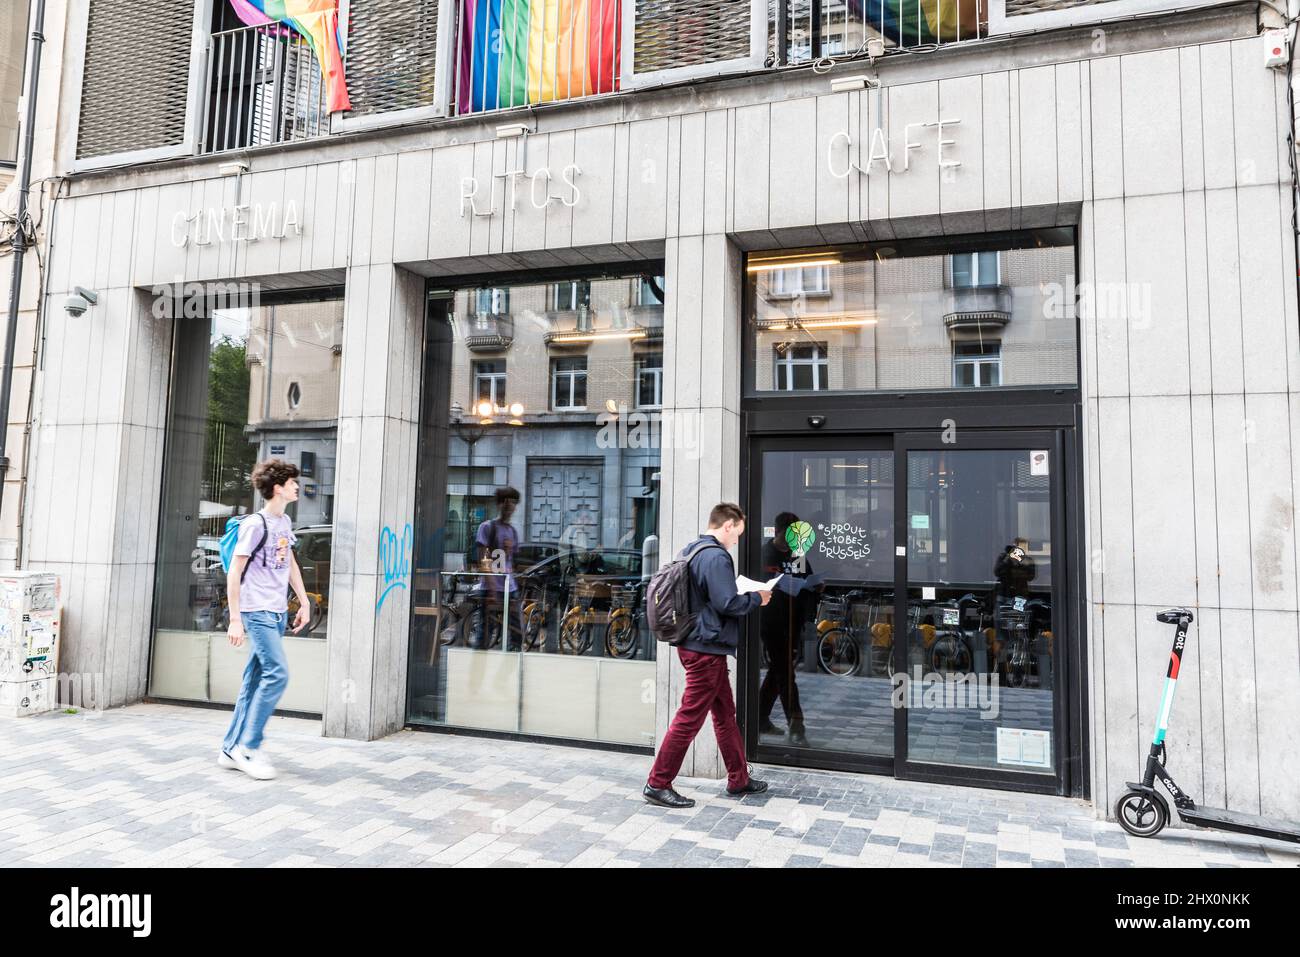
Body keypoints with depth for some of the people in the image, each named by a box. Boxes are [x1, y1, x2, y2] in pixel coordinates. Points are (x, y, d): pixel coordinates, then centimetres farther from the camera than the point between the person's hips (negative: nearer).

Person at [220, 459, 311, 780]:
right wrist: (235, 619, -13)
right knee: (277, 673, -13)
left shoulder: (285, 522, 13)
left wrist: (304, 602, 19)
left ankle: (231, 749, 18)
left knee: (255, 680, 10)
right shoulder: (256, 524, -11)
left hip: (278, 612, 8)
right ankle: (248, 747, -2)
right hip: (257, 611, -8)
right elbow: (234, 572, -11)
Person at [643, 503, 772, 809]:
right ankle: (658, 784, 6)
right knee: (689, 718, -2)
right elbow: (727, 603, -22)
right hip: (707, 648, -10)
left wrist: (744, 595, 18)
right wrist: (757, 598, -5)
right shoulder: (717, 557, -18)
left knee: (725, 713, 18)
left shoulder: (689, 551, 12)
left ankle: (739, 779, 29)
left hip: (693, 643, 10)